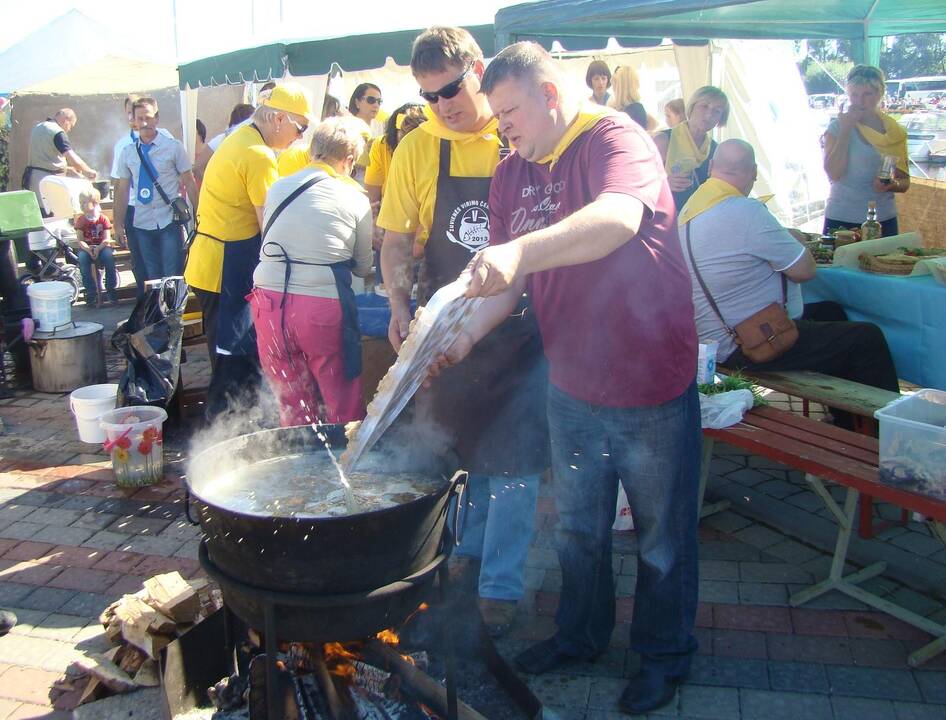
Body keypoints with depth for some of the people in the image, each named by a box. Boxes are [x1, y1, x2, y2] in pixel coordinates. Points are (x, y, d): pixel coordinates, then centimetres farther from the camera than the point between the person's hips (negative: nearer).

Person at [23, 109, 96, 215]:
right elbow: (74, 159, -21)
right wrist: (88, 171, -5)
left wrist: (67, 168, 22)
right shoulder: (58, 132, -13)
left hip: (32, 177, 9)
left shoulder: (37, 127, 15)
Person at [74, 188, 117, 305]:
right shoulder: (80, 220, 0)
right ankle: (92, 294, -27)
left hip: (102, 246, -1)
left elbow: (107, 239, -10)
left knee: (109, 255, -33)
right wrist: (89, 250, -27)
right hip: (86, 247, 1)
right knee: (82, 257, -31)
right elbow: (80, 240, -7)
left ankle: (111, 290, -21)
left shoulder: (103, 219, -3)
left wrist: (98, 248, -28)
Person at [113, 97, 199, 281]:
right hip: (142, 224, 3)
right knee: (152, 278, 11)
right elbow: (123, 190, 8)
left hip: (169, 222, -3)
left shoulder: (173, 147, -4)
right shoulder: (127, 152, 5)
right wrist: (119, 224, 7)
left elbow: (189, 182, -4)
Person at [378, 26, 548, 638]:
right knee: (454, 449, 16)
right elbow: (397, 239, 2)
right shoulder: (417, 150, -1)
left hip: (519, 327, -2)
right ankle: (471, 549, 39)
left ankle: (501, 584, 16)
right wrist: (400, 305, -10)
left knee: (513, 460, 2)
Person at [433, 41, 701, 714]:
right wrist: (466, 335, -15)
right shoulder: (510, 177, 4)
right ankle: (582, 633, 45)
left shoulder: (616, 138, -18)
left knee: (663, 535, 13)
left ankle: (665, 654, 36)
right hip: (572, 384, 6)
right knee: (578, 526, 22)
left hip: (652, 382, -6)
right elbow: (509, 282, 2)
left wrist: (519, 250, -53)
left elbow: (618, 218, -39)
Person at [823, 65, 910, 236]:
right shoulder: (837, 127, -3)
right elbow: (834, 174, -16)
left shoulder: (896, 132, 4)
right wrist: (846, 130, -14)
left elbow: (904, 182, 8)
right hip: (841, 220, -2)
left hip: (884, 220, 3)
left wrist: (891, 185, -15)